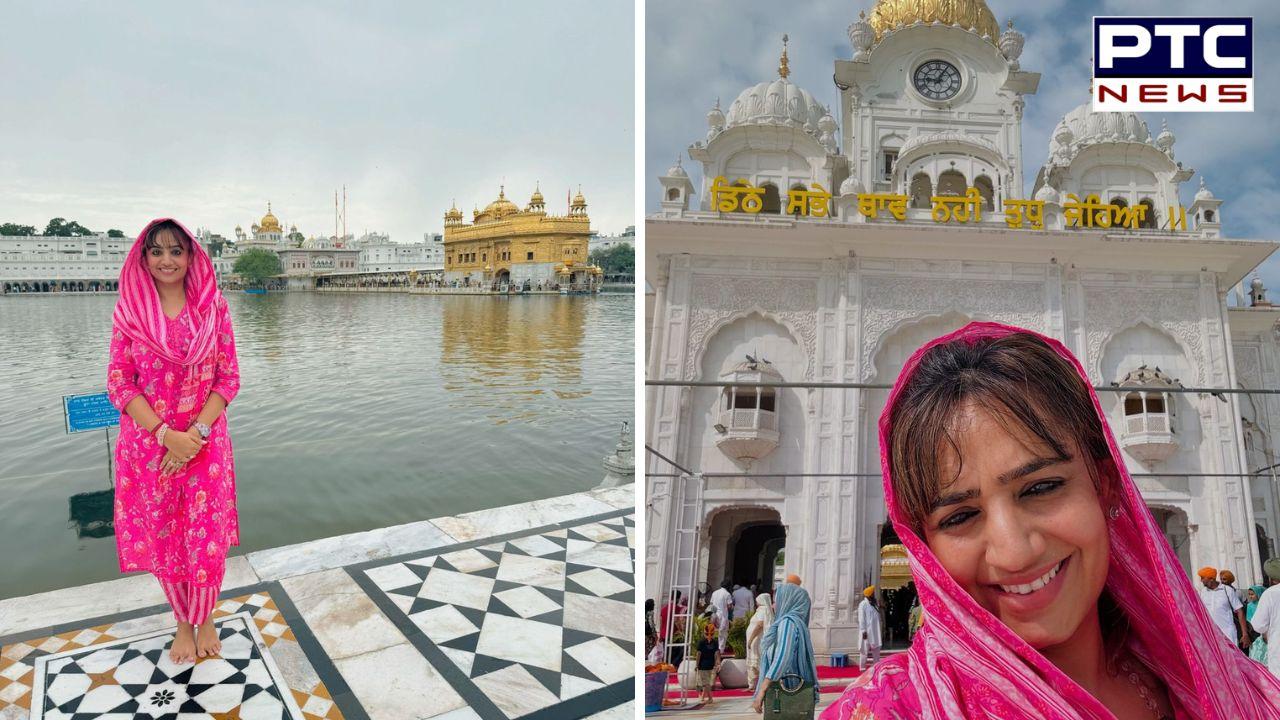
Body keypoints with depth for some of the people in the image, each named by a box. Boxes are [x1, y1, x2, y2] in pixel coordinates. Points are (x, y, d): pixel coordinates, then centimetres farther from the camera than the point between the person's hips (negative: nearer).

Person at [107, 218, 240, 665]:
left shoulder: (213, 306, -3)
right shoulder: (128, 310, -2)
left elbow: (229, 378, -4)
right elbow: (118, 383, -5)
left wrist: (195, 433, -14)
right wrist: (168, 435, -16)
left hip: (205, 443, 0)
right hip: (149, 445, 1)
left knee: (207, 541, 4)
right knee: (163, 540, 12)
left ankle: (205, 621, 29)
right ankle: (183, 624, 34)